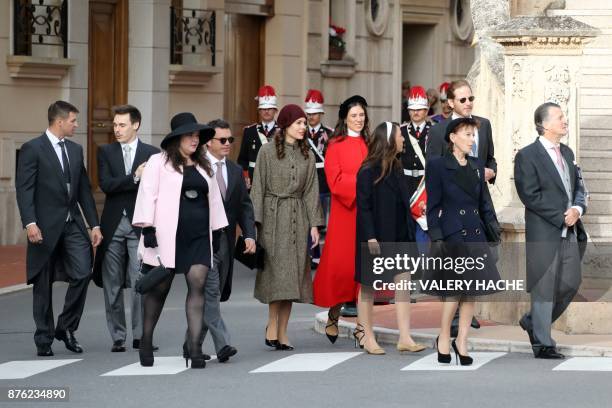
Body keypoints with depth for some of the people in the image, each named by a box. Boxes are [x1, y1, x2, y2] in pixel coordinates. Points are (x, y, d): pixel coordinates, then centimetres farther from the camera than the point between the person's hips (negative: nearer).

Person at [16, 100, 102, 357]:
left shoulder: (75, 150, 14)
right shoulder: (32, 149, -5)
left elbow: (84, 190, 16)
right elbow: (24, 189, -11)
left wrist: (94, 225, 10)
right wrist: (30, 223, -21)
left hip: (73, 225, 5)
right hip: (46, 227, -5)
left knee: (83, 273, -10)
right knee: (43, 285, 2)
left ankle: (66, 327, 7)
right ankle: (44, 340, 11)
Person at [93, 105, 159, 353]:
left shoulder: (152, 154, 5)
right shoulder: (106, 152, 8)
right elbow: (105, 184, -6)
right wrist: (134, 178, -18)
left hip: (140, 226, -2)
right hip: (113, 225, 2)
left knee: (140, 282, -9)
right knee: (112, 284, 4)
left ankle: (141, 335, -3)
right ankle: (118, 337, 10)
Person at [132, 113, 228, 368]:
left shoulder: (203, 166, 17)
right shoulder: (158, 163, 1)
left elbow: (214, 199, 21)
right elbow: (148, 195, -5)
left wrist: (219, 231, 18)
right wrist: (147, 229, -13)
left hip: (198, 238, 4)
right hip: (166, 237, -4)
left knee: (197, 286, -9)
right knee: (159, 288, 4)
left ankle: (195, 347, -12)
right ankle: (146, 342, 21)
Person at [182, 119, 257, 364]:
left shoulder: (235, 171, 14)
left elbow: (245, 206, 12)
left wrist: (249, 235, -1)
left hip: (225, 240, 6)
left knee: (212, 295, 10)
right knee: (210, 291, -14)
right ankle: (221, 344, -19)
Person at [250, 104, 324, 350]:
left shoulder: (307, 155, 12)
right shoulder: (268, 151, 0)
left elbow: (311, 191, 11)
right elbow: (258, 187, -2)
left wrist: (314, 224, 3)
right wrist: (256, 220, -9)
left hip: (297, 218, 4)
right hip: (273, 216, -4)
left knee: (292, 274, 1)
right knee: (277, 271, -10)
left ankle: (281, 332, 6)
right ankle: (273, 327, -5)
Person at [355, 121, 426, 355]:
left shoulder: (396, 169, 9)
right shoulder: (368, 172, -12)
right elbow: (363, 206, -14)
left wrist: (410, 231, 13)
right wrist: (370, 237, -19)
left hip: (399, 237, 7)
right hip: (376, 238, -7)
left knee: (404, 283, -1)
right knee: (368, 286, 5)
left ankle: (405, 338, -2)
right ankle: (367, 336, 14)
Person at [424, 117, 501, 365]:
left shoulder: (476, 167, 11)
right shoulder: (438, 166, -5)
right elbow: (433, 206, -7)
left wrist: (496, 228, 6)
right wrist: (436, 237, -13)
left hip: (475, 236, 6)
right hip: (452, 236, -6)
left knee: (471, 290, 4)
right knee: (454, 289, -6)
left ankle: (462, 340, 13)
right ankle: (444, 339, 10)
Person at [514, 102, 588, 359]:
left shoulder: (567, 153, 16)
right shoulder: (527, 156, -8)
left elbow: (578, 187, 18)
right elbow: (530, 195, -13)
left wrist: (578, 209, -4)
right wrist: (561, 217, -15)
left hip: (569, 232, 7)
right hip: (544, 232, -7)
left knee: (571, 283, 8)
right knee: (544, 288, -2)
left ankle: (533, 322, 28)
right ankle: (542, 344, 6)